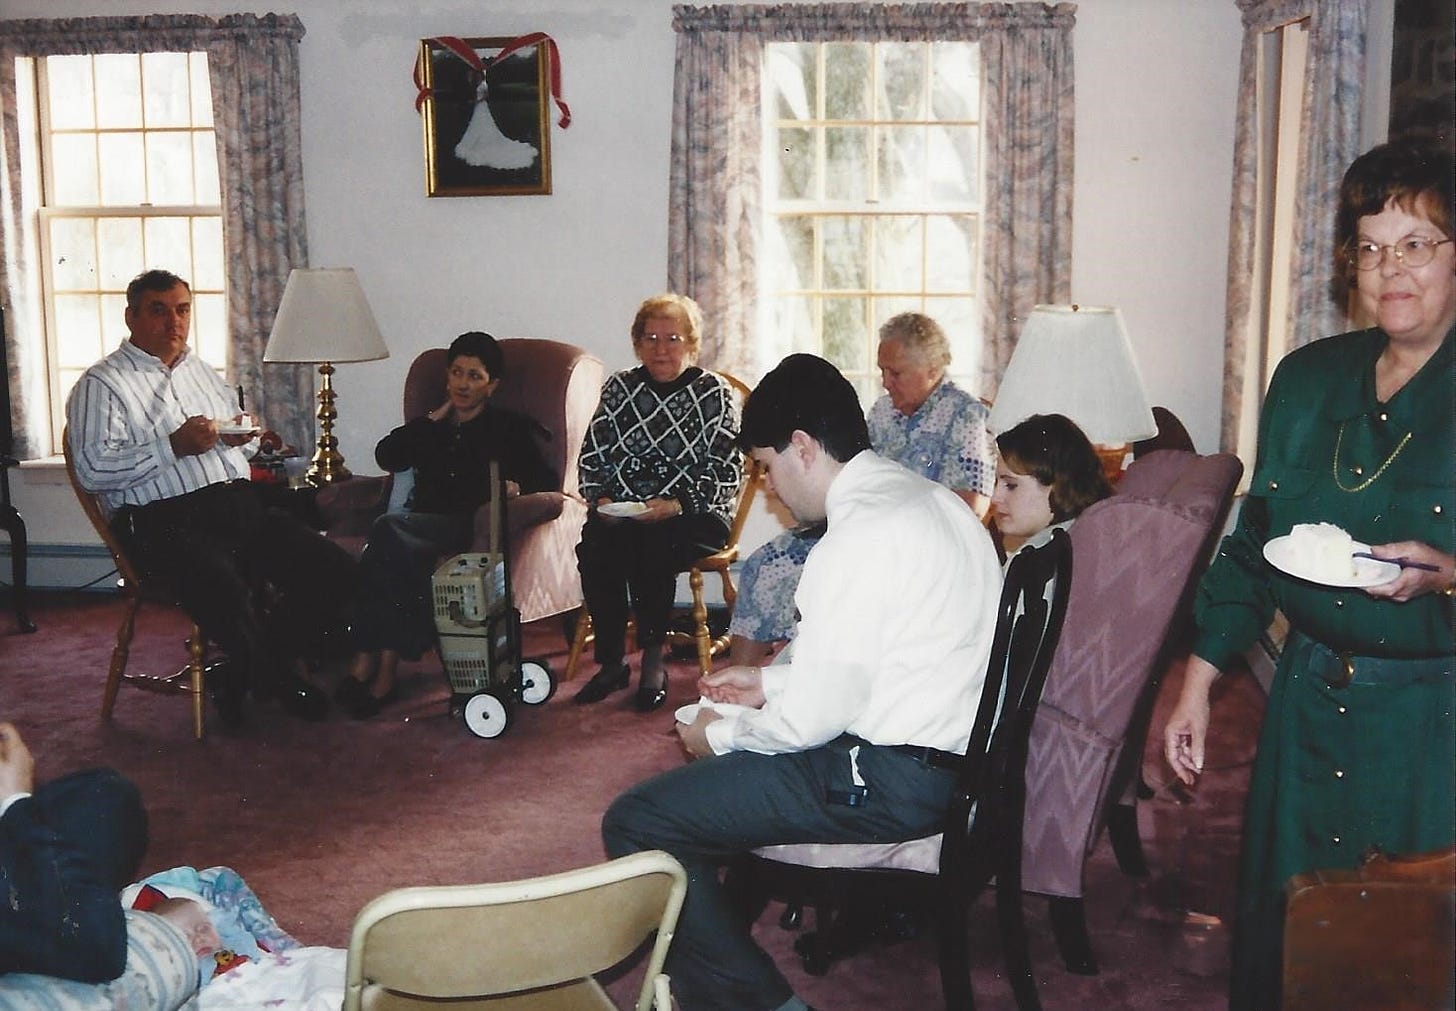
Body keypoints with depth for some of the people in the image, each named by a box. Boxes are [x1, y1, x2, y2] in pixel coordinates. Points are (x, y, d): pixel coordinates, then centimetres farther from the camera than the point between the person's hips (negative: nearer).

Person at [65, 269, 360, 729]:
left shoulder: (203, 371, 25)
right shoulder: (101, 385, 3)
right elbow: (92, 469, -11)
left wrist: (240, 436, 10)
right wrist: (173, 446, -16)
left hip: (240, 504, 7)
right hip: (166, 522, -7)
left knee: (336, 572, -13)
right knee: (228, 596, -36)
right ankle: (273, 679, -3)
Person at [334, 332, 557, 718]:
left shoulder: (510, 428, 19)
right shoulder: (432, 427, 29)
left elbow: (545, 480, 9)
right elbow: (386, 457, 13)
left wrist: (516, 485, -13)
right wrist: (435, 418, 13)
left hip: (468, 529, -4)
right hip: (419, 524, 4)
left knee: (387, 529, -33)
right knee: (394, 546, -35)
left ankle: (368, 664, -35)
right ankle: (382, 668, -38)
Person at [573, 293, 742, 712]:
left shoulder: (714, 394, 2)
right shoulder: (619, 388, 13)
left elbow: (726, 474, -5)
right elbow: (591, 458, 13)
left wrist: (675, 505, -18)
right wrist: (601, 499, -6)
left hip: (694, 518, -3)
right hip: (620, 513, 3)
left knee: (652, 545, -34)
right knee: (594, 545, -28)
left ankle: (653, 659, -17)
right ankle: (610, 661, -15)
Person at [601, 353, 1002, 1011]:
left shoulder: (860, 537, -20)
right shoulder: (934, 500, 11)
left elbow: (816, 715, -20)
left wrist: (722, 735, -2)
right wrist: (772, 683, 20)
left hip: (888, 782, -10)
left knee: (637, 824, -11)